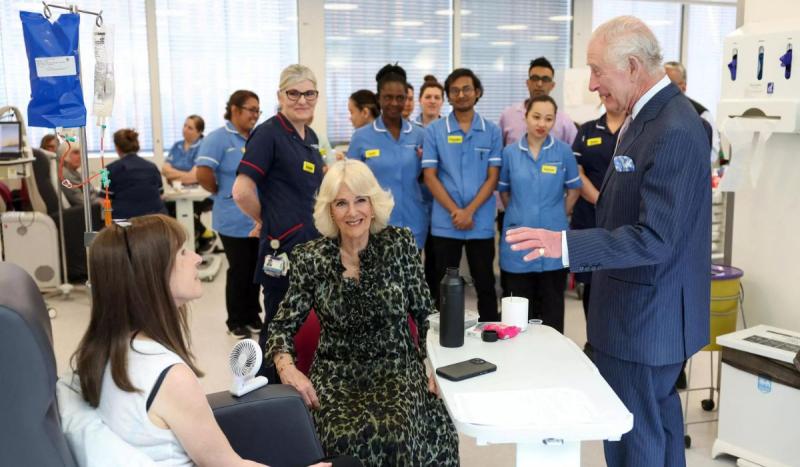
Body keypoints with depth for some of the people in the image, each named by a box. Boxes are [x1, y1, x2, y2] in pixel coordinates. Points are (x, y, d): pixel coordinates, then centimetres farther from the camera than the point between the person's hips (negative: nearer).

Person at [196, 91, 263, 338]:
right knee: (239, 270, 4)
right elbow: (203, 173, -19)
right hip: (236, 220, -5)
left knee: (256, 269, 13)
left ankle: (253, 315, 28)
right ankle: (235, 320, 19)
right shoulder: (218, 138, -10)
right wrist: (221, 193, -5)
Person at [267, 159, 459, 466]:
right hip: (337, 372, 0)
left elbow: (425, 314, 5)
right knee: (345, 438, -30)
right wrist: (286, 367, -18)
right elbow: (283, 326, 1)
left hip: (396, 367, 0)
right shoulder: (311, 259, -4)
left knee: (393, 433, -29)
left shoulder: (400, 244, -2)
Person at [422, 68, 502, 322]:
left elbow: (493, 177, 0)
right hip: (445, 223, 0)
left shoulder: (492, 131, 4)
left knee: (485, 285, 10)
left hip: (481, 223, 1)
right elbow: (430, 176, -2)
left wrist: (469, 211, -12)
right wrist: (455, 211, -12)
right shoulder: (434, 131, 2)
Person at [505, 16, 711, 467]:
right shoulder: (651, 115, 7)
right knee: (658, 418, 24)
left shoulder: (674, 132, -24)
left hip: (644, 316, -10)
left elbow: (655, 239, -27)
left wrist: (566, 245, -33)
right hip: (655, 309, 10)